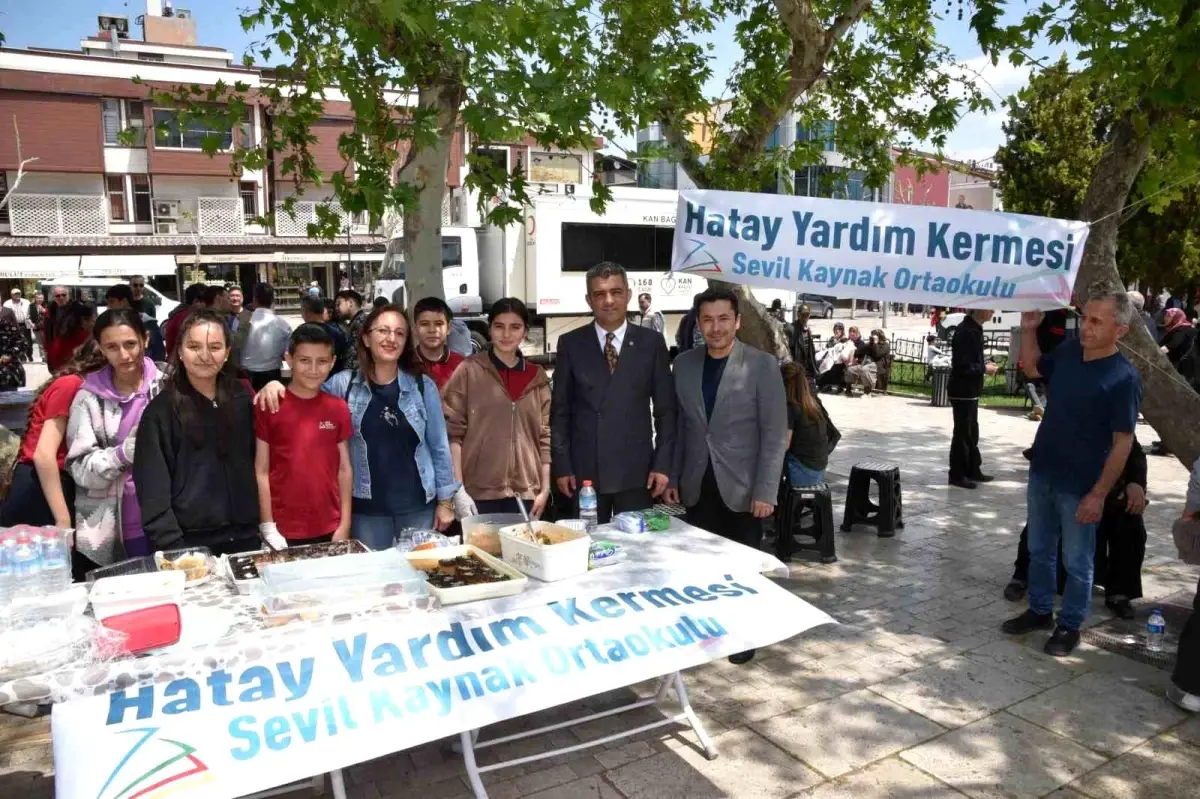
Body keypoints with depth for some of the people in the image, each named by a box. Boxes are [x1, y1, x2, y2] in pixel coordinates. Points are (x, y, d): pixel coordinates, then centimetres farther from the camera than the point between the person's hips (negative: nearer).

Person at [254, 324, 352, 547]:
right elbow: (261, 471, -5)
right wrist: (267, 528, -8)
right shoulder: (268, 405, -6)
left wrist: (345, 526, 2)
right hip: (283, 531, -3)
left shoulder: (339, 408, 3)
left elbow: (344, 469, 6)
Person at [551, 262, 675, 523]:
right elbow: (560, 410, 3)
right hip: (584, 470, 0)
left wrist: (662, 463, -2)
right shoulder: (571, 344, 2)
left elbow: (665, 409, 4)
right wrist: (561, 466, -2)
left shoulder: (651, 342, 2)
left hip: (636, 471, 0)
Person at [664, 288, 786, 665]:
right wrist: (672, 477, 5)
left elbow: (775, 433, -10)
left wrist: (765, 490, -14)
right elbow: (678, 425, 9)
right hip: (697, 486, 3)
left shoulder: (762, 365, -9)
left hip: (741, 486, -3)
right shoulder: (683, 364, 3)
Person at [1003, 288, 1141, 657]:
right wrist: (1028, 330, 6)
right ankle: (1039, 610, 35)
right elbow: (1032, 368, 20)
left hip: (1079, 486, -6)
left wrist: (1099, 493, -17)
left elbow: (1122, 442, -16)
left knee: (1077, 562, 10)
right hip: (1042, 473, 6)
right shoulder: (1068, 350, -1)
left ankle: (1069, 625, 26)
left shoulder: (1123, 377, -18)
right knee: (1039, 550, 19)